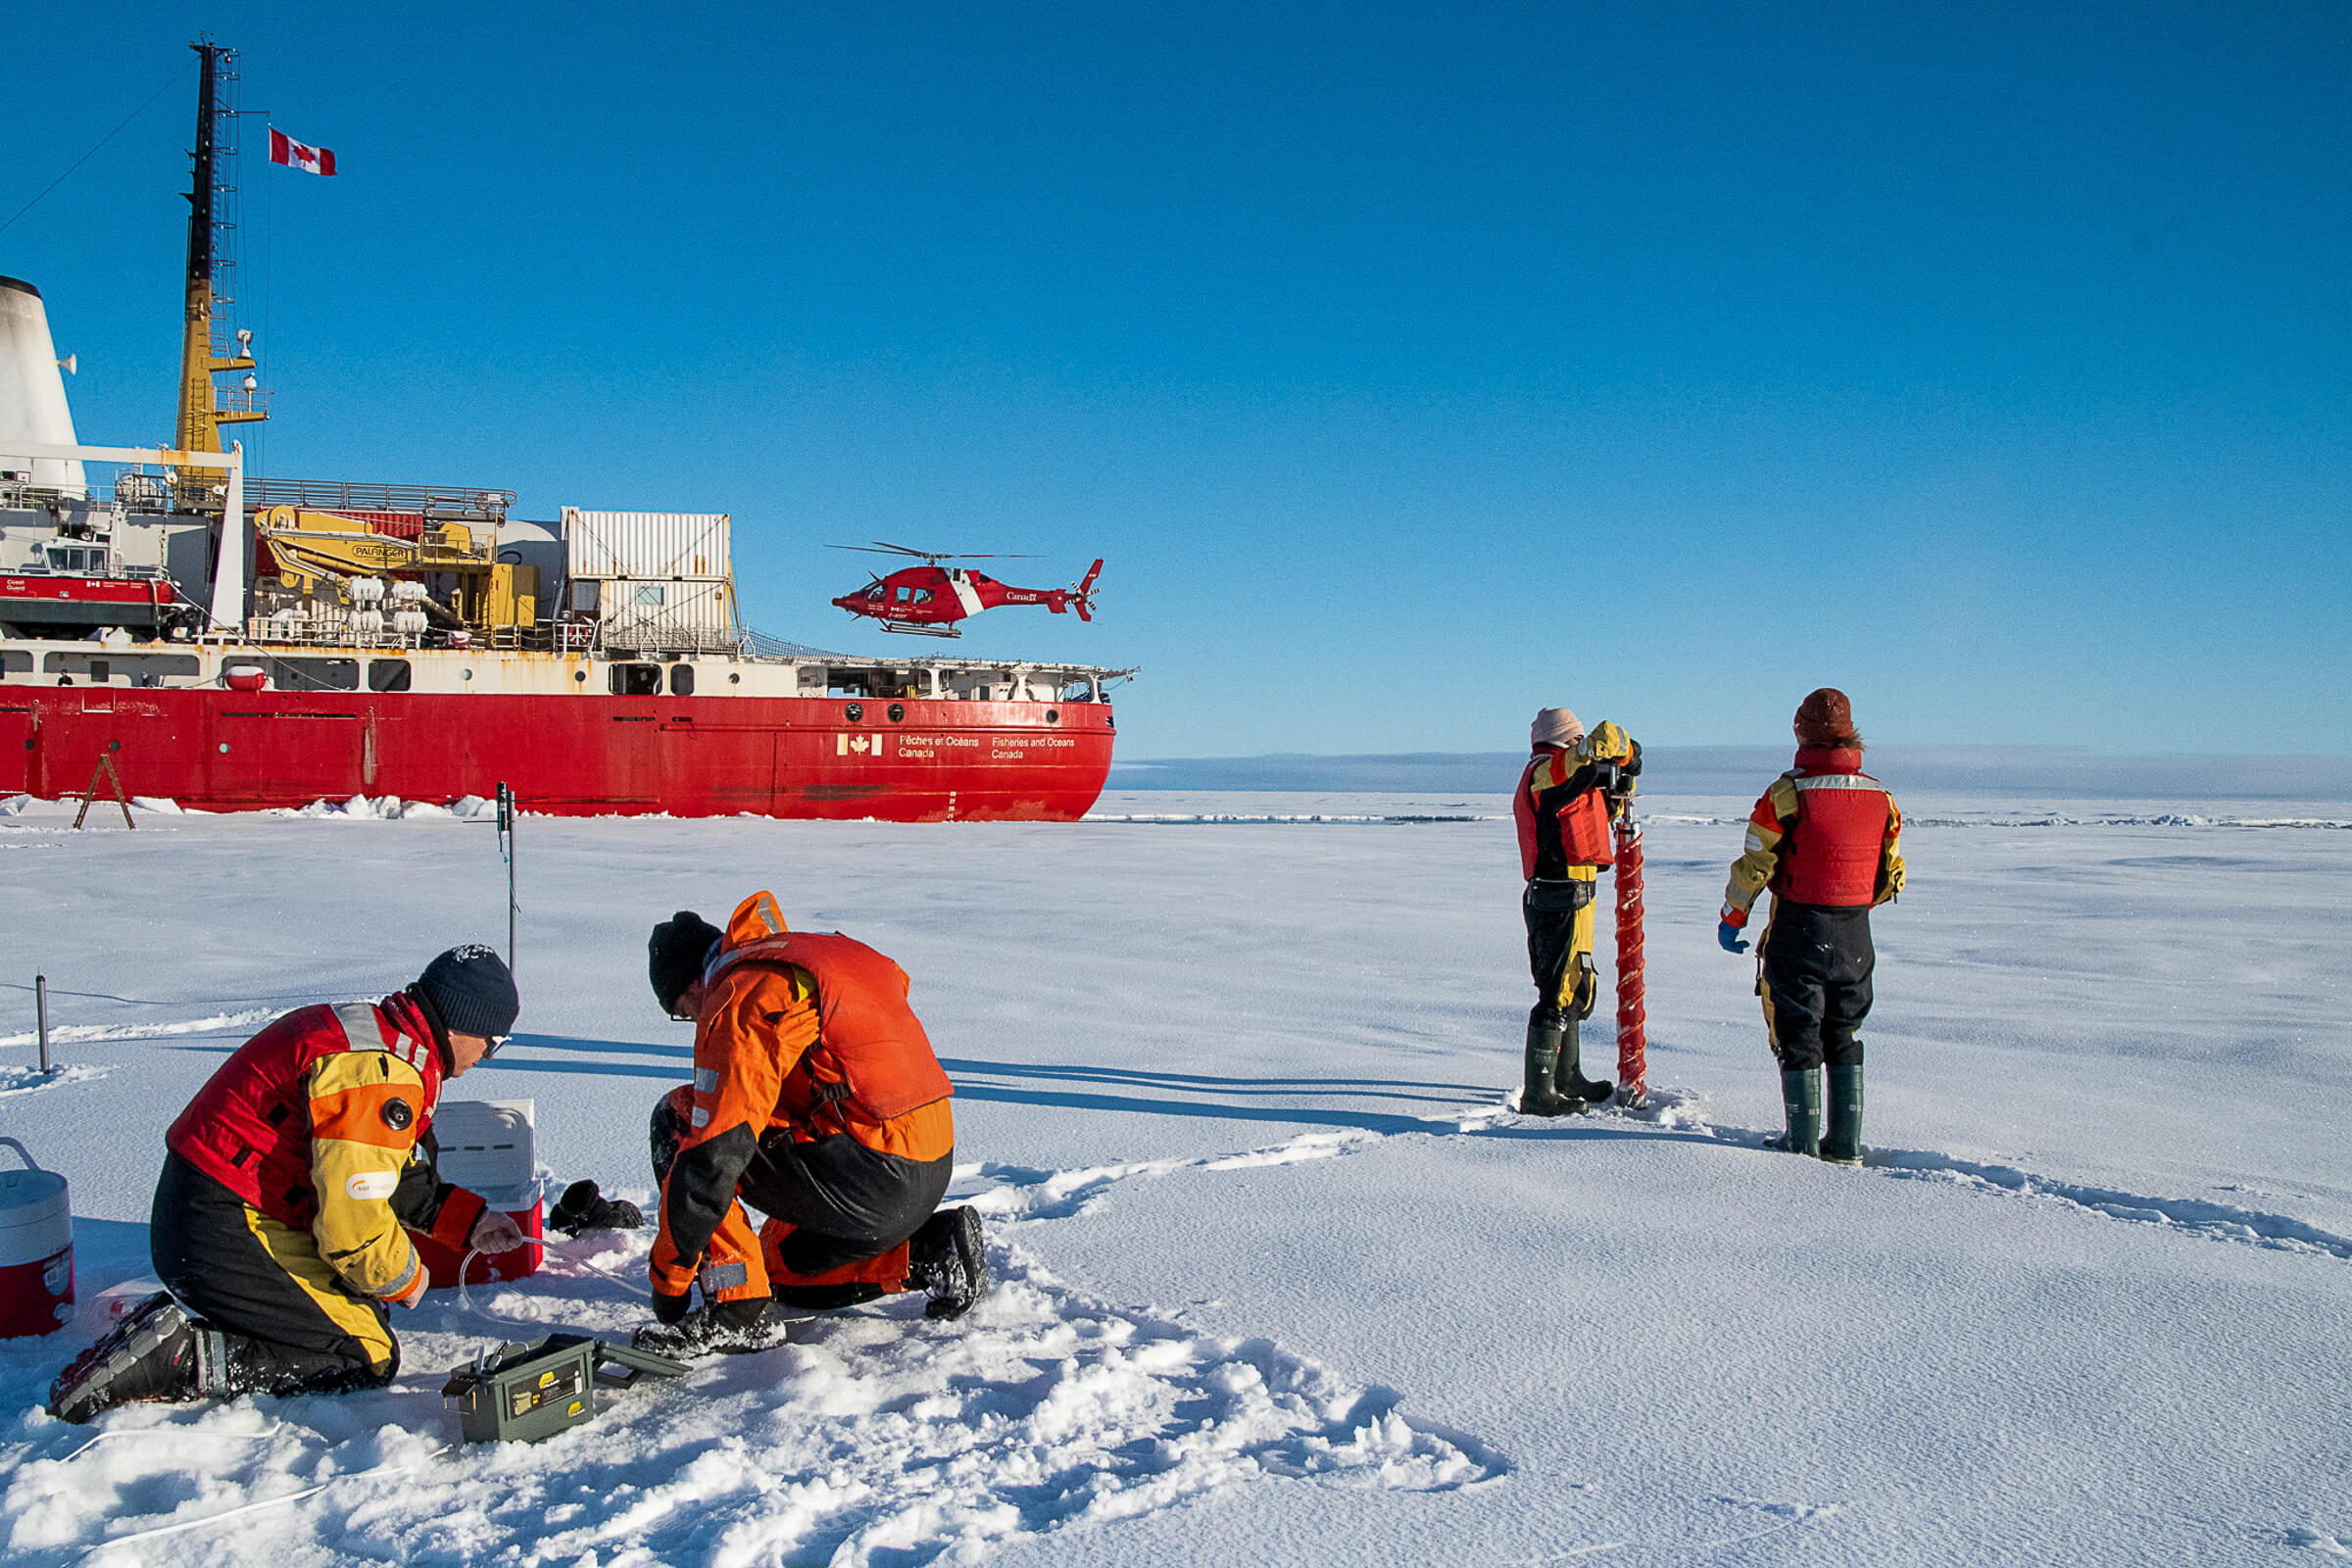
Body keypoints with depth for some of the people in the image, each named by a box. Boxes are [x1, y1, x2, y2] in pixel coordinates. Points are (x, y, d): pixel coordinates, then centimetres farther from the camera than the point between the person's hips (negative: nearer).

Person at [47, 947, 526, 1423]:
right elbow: (353, 1224, -24)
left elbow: (380, 1171, 22)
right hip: (228, 1238, -10)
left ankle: (173, 1315, 12)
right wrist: (404, 1278, -4)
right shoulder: (379, 1072, -23)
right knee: (367, 1359, -6)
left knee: (365, 1310, 18)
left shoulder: (369, 1027, 10)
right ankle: (180, 1359, -12)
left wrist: (469, 1219, 18)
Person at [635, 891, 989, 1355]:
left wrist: (668, 1279, -5)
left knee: (679, 1118, -1)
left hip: (870, 1184, -9)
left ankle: (740, 1309, -1)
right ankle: (930, 1250, 14)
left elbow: (714, 1158, -15)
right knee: (778, 1264, 29)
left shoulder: (740, 1002, -10)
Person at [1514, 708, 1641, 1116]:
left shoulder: (1543, 777, 20)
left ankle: (1567, 1079, 33)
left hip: (1549, 896, 11)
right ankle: (1538, 1094, -5)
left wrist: (1620, 785, 14)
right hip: (1563, 900, -11)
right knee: (1558, 994, -8)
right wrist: (1627, 755, 1)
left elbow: (1595, 813, 30)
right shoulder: (1552, 769, -12)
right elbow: (1605, 739, -21)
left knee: (1575, 989, 21)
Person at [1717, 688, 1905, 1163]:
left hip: (1799, 929, -4)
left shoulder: (1787, 793, -13)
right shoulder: (1881, 797, 2)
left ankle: (1803, 1143, 7)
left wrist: (1731, 920, 4)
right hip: (1855, 936, 4)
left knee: (1798, 1036, 5)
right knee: (1844, 1038, 15)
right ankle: (1846, 1143, 16)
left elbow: (1753, 866, -9)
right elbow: (1892, 876, 11)